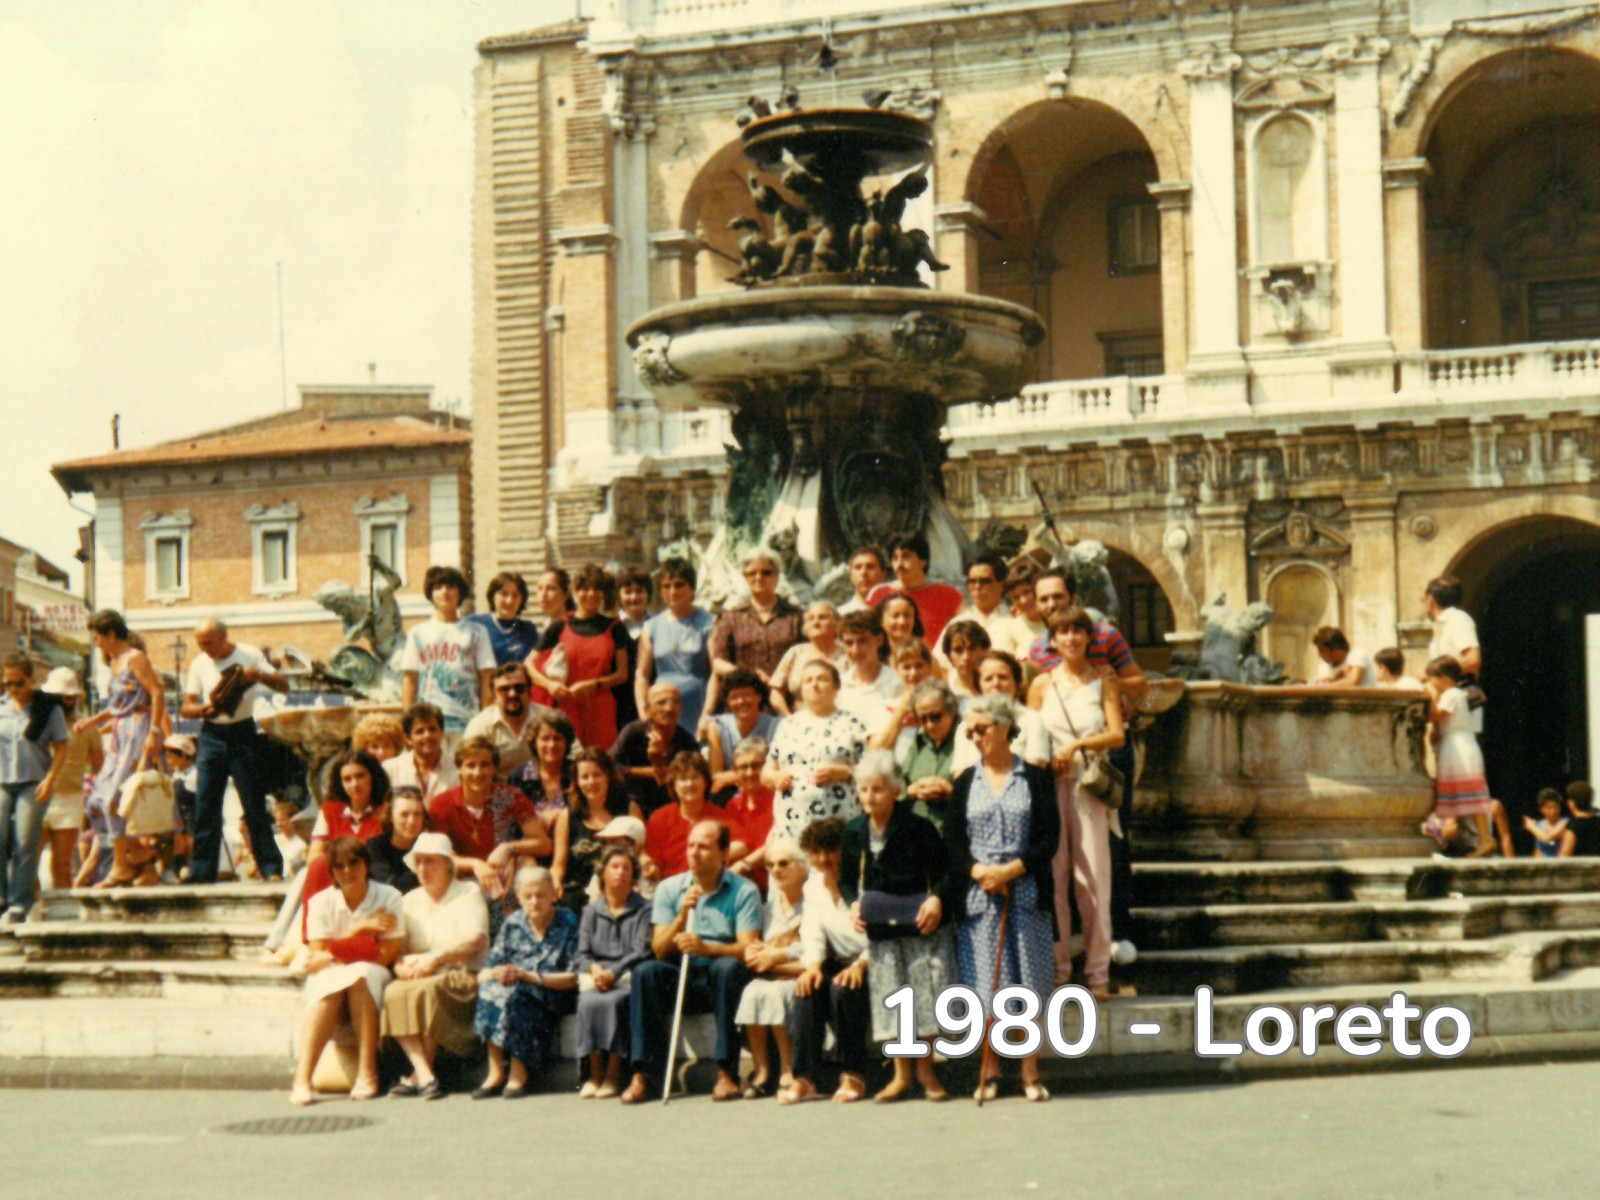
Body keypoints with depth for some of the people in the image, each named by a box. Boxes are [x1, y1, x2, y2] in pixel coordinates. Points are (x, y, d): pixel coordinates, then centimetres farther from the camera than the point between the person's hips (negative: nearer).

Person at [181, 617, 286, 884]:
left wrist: (260, 675, -22)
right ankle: (202, 870, 4)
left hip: (244, 734, -3)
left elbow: (284, 685, -2)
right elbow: (187, 707, 8)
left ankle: (272, 868, -2)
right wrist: (203, 710, -14)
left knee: (254, 804, -5)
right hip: (212, 735, 3)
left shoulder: (249, 655, 0)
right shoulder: (199, 664, 8)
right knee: (205, 804, -1)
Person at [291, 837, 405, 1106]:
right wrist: (360, 929, -15)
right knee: (330, 983, -34)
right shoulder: (321, 902, 0)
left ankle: (367, 1073, -35)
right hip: (329, 981, 1)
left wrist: (333, 956, -13)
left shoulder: (388, 897, -3)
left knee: (361, 975, -34)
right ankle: (302, 1079, -46)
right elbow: (317, 955, -8)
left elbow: (388, 955, -11)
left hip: (372, 981, 0)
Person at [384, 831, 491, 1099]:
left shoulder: (469, 894, 6)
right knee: (393, 993, -30)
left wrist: (436, 957, -21)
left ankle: (418, 1076, -23)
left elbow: (476, 942, -9)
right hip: (419, 976, 4)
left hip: (462, 978, -4)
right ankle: (425, 1076, -36)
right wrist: (402, 964, -15)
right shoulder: (410, 900, 21)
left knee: (426, 990, -36)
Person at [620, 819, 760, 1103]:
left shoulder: (744, 891, -1)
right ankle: (642, 1074, -29)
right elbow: (660, 951, 1)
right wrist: (682, 916, -15)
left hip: (721, 982, -2)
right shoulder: (669, 889, 7)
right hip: (682, 978, 2)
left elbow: (747, 949, -12)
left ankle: (727, 1072, -30)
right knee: (646, 971, -27)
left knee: (727, 967, -35)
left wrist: (706, 948, -29)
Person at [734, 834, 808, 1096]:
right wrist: (758, 954, -9)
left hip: (800, 978, -5)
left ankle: (787, 1072, -23)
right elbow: (760, 947, 14)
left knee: (774, 993, -33)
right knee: (752, 992, -27)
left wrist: (779, 956, -12)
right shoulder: (772, 903, 18)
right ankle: (761, 1071, -25)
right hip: (774, 977, 5)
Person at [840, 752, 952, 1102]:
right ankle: (901, 1074, 16)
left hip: (920, 925, -3)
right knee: (890, 998, 6)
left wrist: (937, 898, -20)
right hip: (880, 930, 3)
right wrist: (853, 903, -8)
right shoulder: (854, 832, 2)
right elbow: (846, 878, 11)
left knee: (926, 991, -1)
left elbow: (944, 870, -3)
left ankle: (925, 1070, 15)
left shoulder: (919, 827, -8)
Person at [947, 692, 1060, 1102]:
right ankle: (990, 1070, 9)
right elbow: (951, 841, 5)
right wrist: (979, 871, -12)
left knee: (1028, 982, -2)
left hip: (1026, 892, -1)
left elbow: (1050, 838, -1)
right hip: (976, 895, 2)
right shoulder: (965, 783, 12)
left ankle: (1030, 1071, 5)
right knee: (984, 985, 0)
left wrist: (1012, 869, -13)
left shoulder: (1036, 779, 6)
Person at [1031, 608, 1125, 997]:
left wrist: (1075, 745, -11)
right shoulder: (1043, 684, 11)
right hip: (1050, 785, 1)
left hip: (1089, 784, -1)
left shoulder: (1102, 680, 9)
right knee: (1053, 877, -1)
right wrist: (1047, 760, -8)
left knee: (1093, 876, -4)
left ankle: (1097, 972, 0)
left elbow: (1117, 734, 1)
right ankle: (1057, 969, 5)